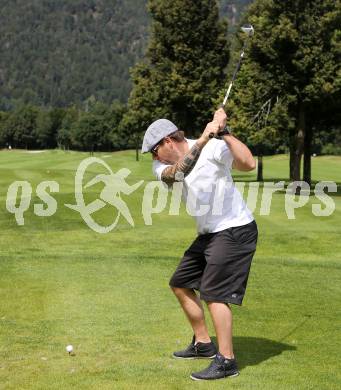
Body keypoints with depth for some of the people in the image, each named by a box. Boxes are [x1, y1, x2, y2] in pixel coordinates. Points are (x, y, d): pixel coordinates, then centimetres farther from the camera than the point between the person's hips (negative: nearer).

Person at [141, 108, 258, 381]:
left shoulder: (213, 148, -16)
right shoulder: (162, 167, 1)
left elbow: (248, 164, -29)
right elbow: (176, 173, -24)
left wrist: (224, 133, -33)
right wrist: (202, 139, -35)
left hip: (235, 229, -9)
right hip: (208, 233, 9)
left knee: (214, 292, -14)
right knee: (181, 284, 16)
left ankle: (226, 361, -6)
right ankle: (203, 344, 30)